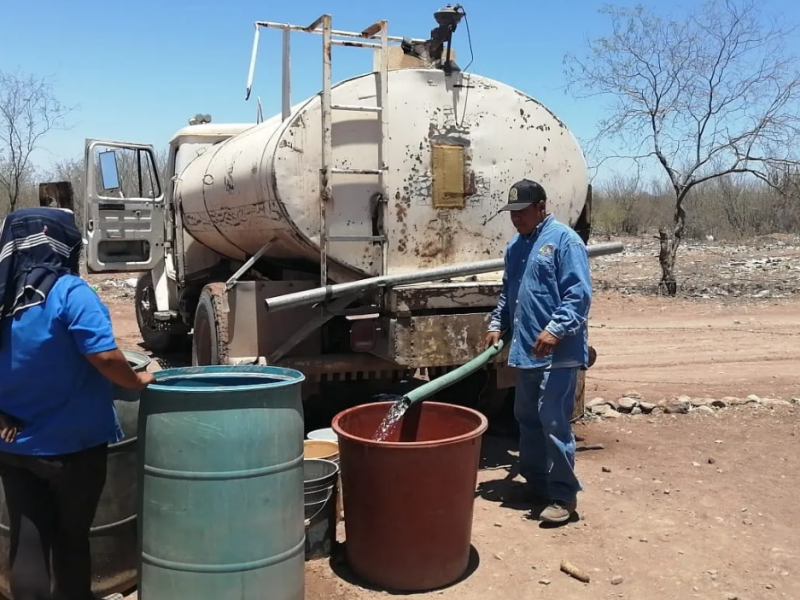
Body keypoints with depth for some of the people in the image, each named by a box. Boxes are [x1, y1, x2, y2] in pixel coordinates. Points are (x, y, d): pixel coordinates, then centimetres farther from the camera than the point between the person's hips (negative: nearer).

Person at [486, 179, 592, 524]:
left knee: (553, 422, -7)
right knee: (527, 419, 15)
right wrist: (497, 324, 13)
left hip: (558, 352, -9)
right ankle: (536, 482, 29)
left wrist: (555, 329, -26)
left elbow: (579, 294, -17)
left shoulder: (564, 240, -10)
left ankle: (564, 495, 4)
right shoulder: (515, 246, 16)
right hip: (525, 351, 9)